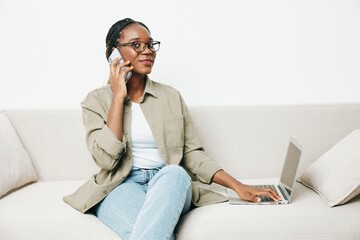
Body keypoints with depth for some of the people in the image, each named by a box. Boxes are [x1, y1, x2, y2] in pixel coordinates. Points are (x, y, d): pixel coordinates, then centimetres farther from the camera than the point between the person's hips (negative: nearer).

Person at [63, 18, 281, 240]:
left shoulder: (171, 96, 12)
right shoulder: (97, 100, 6)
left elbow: (192, 154, 10)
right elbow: (106, 158, -9)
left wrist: (238, 186, -2)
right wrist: (118, 97, -7)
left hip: (169, 183, 3)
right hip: (121, 187, -3)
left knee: (174, 173, -35)